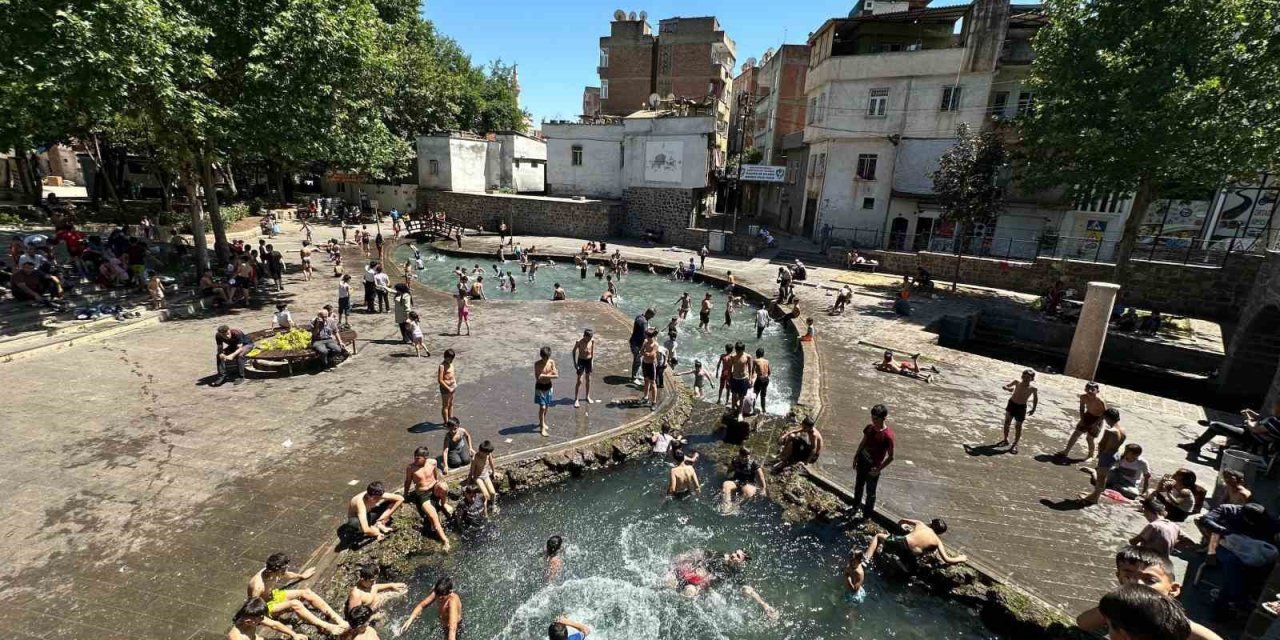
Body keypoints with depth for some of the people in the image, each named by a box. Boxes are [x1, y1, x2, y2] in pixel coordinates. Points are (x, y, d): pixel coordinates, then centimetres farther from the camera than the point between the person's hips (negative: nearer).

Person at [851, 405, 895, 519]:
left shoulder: (888, 436, -26)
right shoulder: (869, 428, -8)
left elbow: (891, 457, -17)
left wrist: (878, 469, -18)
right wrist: (856, 457, 8)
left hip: (873, 467, -6)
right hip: (862, 462, 6)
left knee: (870, 492, 13)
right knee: (858, 486, 24)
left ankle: (867, 514, 33)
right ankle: (855, 506, 47)